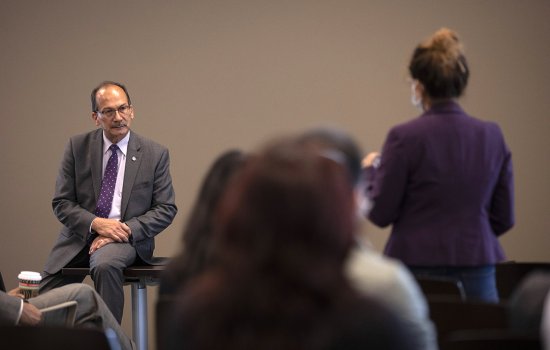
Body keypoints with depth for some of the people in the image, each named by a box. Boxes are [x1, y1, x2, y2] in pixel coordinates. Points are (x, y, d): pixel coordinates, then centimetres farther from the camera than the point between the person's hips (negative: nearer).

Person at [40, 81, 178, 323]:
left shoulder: (155, 154, 1)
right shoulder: (77, 147, 4)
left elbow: (166, 209, 0)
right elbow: (61, 203, 2)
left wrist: (126, 230, -15)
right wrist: (96, 223, -16)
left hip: (127, 237, -2)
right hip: (80, 235, 2)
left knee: (105, 265, -36)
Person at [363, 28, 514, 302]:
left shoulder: (404, 137, -10)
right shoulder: (492, 136, 3)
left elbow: (380, 214, -4)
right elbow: (504, 218, 8)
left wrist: (369, 170, 12)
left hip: (419, 268, -3)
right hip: (476, 271, 4)